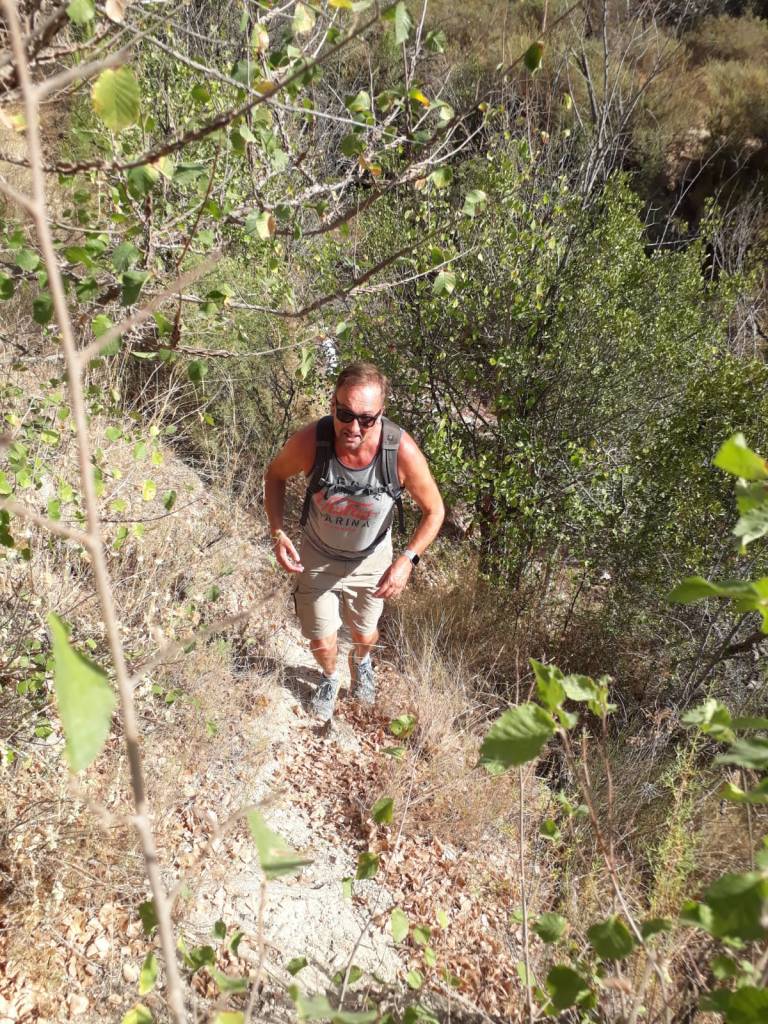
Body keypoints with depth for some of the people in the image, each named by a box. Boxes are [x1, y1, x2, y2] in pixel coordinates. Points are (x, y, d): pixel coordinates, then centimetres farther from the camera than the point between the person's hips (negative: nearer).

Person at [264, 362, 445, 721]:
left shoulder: (402, 451, -34)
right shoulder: (311, 441, -32)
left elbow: (434, 510, -17)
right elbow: (275, 474, -8)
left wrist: (408, 559, -30)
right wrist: (277, 533, -19)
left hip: (370, 560, 0)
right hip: (317, 557, 0)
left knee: (364, 635, 24)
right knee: (321, 643, 13)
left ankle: (361, 662, 64)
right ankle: (329, 677, 52)